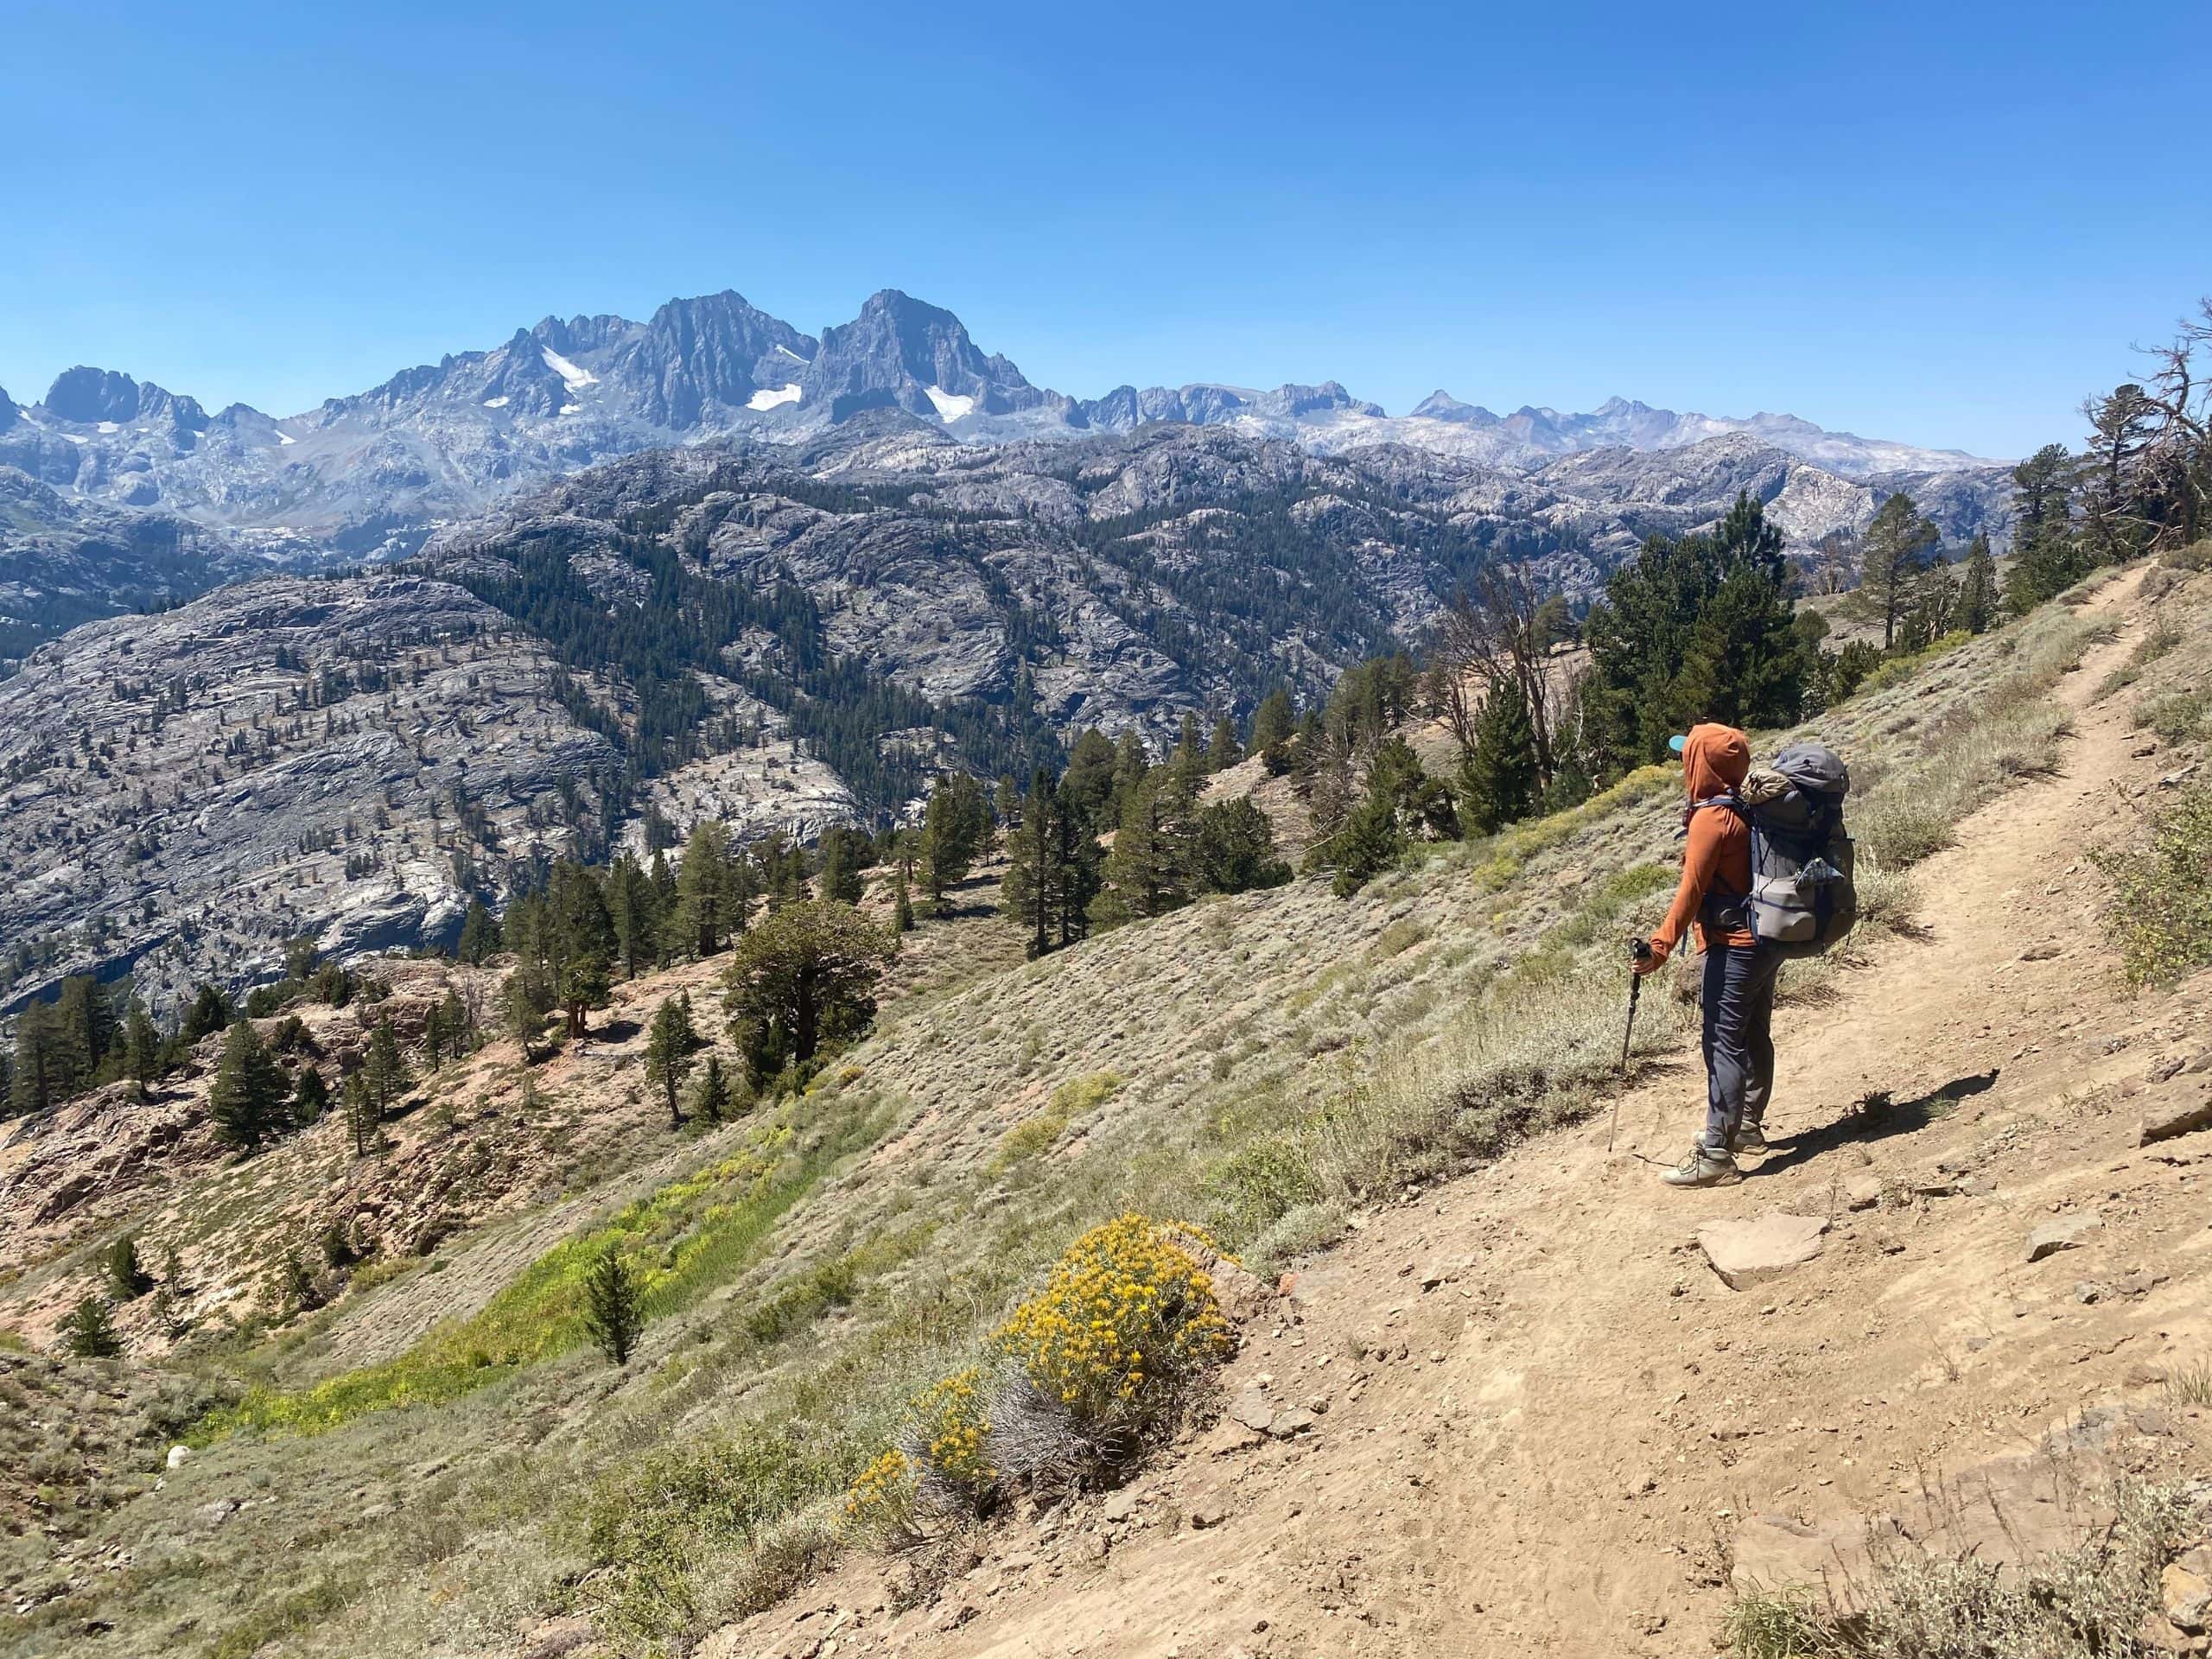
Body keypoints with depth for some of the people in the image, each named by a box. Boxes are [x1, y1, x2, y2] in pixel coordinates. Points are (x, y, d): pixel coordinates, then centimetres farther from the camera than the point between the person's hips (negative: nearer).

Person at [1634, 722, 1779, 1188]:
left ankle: (1716, 1155, -7)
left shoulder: (1710, 818, -17)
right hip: (1768, 939, 9)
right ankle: (1747, 1126, 33)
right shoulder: (1749, 809, 8)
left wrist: (1660, 946, -19)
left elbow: (1691, 890, -20)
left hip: (1734, 947, -9)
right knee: (1755, 1037, 19)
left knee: (1724, 1046, -8)